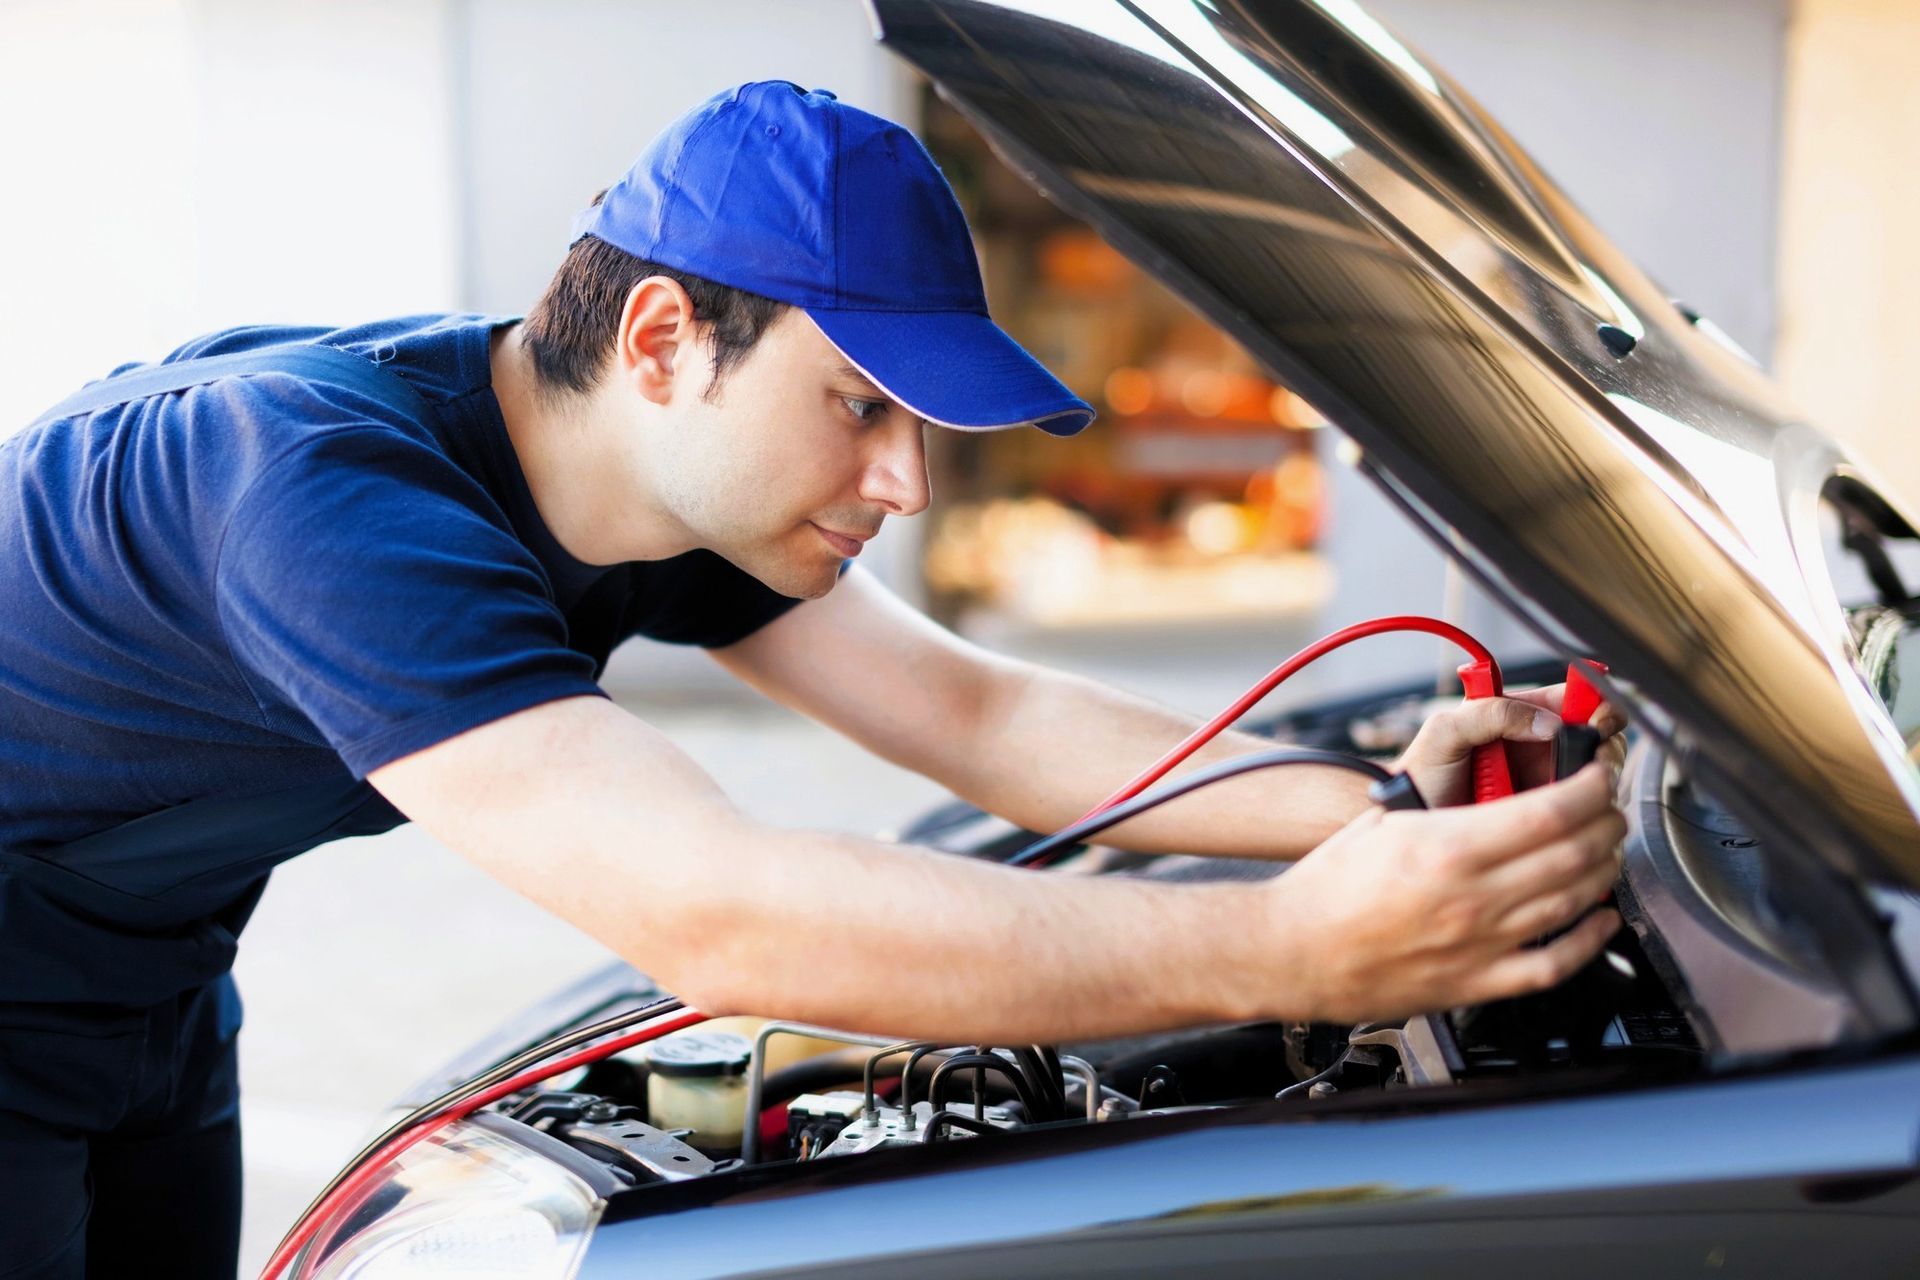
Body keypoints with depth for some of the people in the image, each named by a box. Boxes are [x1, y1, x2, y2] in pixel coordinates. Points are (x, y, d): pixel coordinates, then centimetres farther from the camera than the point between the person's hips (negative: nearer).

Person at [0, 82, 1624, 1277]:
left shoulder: (685, 485, -11)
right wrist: (1292, 950, -50)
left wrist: (1369, 805, -20)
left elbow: (982, 713, -8)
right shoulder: (336, 496, -39)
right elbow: (714, 914, -48)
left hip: (148, 993, 7)